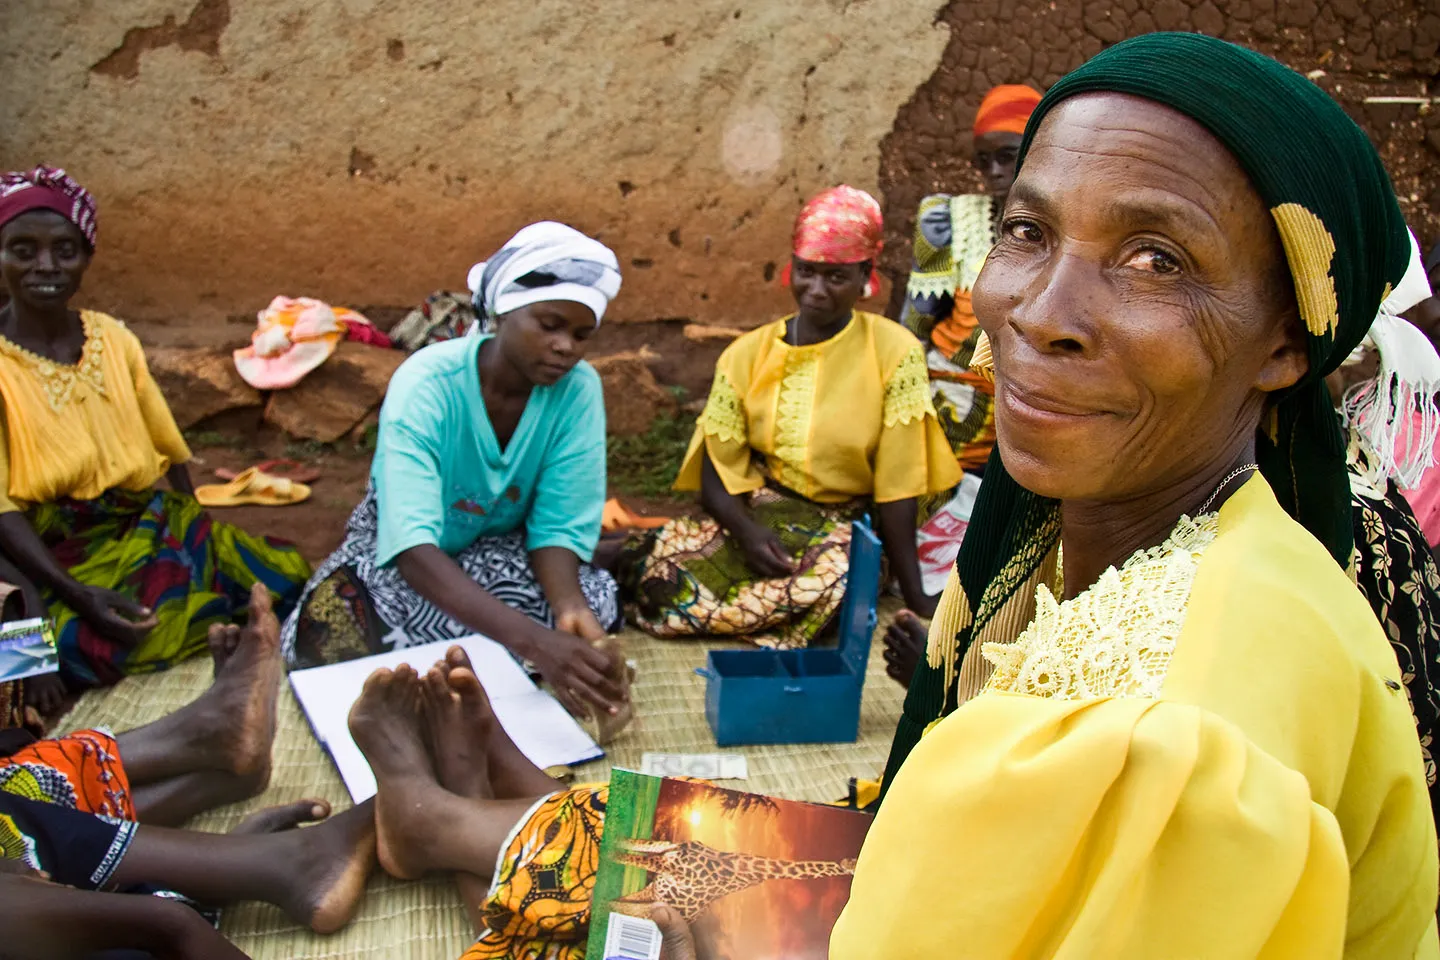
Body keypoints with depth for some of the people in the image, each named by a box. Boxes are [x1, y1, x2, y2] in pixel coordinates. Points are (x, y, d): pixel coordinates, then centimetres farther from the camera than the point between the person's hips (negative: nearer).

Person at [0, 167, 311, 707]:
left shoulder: (114, 340, 8)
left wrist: (195, 531, -2)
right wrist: (75, 595, -24)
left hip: (166, 526, 4)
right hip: (77, 557, -4)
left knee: (299, 584, -17)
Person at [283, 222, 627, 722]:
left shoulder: (578, 388, -21)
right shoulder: (426, 384, -31)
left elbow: (559, 525, -19)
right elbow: (413, 546, -42)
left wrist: (567, 606, -43)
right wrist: (531, 639, -57)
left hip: (501, 546, 2)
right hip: (401, 547, -2)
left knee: (591, 602, -28)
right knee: (333, 635, -30)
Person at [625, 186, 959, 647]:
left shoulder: (893, 352, -8)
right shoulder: (747, 354, 0)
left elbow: (897, 486, -9)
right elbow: (717, 473, -2)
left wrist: (914, 593, -10)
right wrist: (746, 530, -22)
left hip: (842, 527, 0)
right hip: (757, 516, 1)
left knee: (835, 573, -39)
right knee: (660, 578, -31)